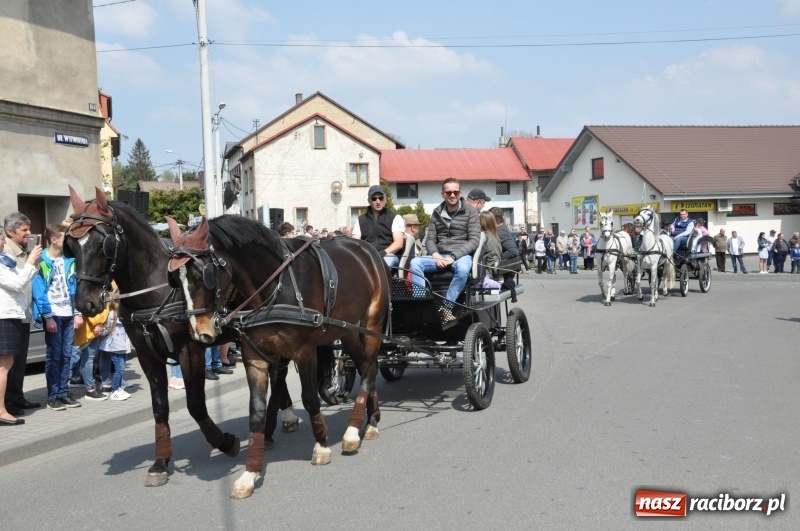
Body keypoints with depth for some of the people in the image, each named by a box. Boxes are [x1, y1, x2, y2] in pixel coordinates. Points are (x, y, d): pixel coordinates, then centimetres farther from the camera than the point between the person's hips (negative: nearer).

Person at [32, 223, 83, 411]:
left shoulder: (70, 261, 9)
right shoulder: (42, 262, -8)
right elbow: (39, 292, -11)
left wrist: (78, 312, 4)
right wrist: (48, 316, -15)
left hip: (69, 315, 5)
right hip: (53, 315, -5)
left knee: (66, 355, 8)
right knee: (54, 356, -2)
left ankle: (64, 392, 15)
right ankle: (53, 396, 4)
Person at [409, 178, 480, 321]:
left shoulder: (470, 212, 4)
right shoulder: (437, 213, 15)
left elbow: (474, 240, -4)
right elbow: (430, 239, 12)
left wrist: (453, 256, -16)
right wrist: (436, 255, -11)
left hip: (461, 255, -3)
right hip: (439, 256, 3)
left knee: (462, 268, -39)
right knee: (415, 263, -24)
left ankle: (446, 307, -30)